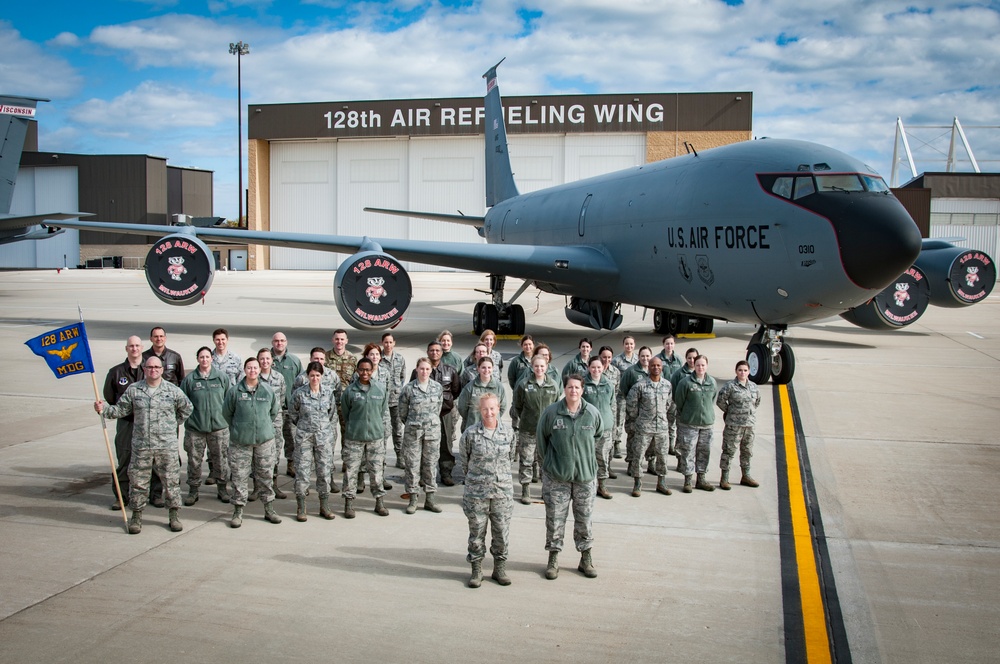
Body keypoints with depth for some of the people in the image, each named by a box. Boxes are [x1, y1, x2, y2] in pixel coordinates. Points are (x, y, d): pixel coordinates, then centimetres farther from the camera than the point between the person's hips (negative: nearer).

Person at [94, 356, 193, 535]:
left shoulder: (173, 390, 2)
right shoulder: (133, 390, 4)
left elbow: (187, 408, 15)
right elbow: (121, 409, 6)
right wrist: (104, 410, -10)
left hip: (167, 446, 0)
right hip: (141, 446, 0)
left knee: (171, 480, 5)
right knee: (138, 482, 5)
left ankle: (173, 516, 18)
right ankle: (136, 516, 19)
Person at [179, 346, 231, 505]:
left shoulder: (222, 377, 2)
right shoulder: (189, 379, 0)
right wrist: (187, 416, 1)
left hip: (219, 426, 0)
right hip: (195, 427, 0)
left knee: (221, 459, 7)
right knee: (194, 460, 6)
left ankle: (222, 488, 21)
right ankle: (193, 490, 18)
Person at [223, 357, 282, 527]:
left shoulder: (268, 390, 1)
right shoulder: (235, 391, -4)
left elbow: (274, 411, 14)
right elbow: (227, 413, 7)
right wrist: (238, 428, 11)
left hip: (265, 440, 2)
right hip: (240, 442, -1)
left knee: (265, 475, 10)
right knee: (239, 477, 2)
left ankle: (269, 509, 20)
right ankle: (238, 511, 13)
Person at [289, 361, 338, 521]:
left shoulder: (328, 392, 0)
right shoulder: (299, 393, -6)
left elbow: (333, 414, 8)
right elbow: (292, 413, 8)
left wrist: (332, 433, 7)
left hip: (324, 436, 2)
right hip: (304, 436, -2)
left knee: (325, 471, 5)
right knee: (302, 471, -1)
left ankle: (324, 507, 17)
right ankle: (300, 508, 10)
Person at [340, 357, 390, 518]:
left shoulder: (381, 390, 1)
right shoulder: (350, 390, -5)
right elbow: (345, 413, 5)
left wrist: (378, 426, 7)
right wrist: (352, 427, 7)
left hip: (376, 436, 2)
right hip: (354, 437, -1)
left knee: (376, 470, 8)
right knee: (351, 470, 3)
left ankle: (379, 502, 20)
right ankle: (349, 503, 15)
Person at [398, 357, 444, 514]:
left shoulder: (437, 387, 3)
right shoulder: (408, 388, -6)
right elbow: (402, 412, 3)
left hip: (433, 430, 2)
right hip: (413, 432, -2)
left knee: (431, 464, 6)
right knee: (412, 464, 1)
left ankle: (430, 499, 15)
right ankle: (413, 499, 10)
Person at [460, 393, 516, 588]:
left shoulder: (508, 433, 1)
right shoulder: (470, 434, -7)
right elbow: (463, 459, 6)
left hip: (502, 491, 2)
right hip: (476, 491, -2)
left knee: (502, 531, 8)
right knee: (477, 531, 6)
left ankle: (500, 568, 23)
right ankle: (476, 570, 18)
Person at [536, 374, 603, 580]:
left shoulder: (592, 413, -7)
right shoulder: (551, 412, -10)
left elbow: (598, 435, 13)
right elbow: (542, 438, 5)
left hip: (585, 474, 1)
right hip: (556, 476, -1)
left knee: (584, 518, 11)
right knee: (555, 519, 6)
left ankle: (586, 559, 25)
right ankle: (553, 559, 21)